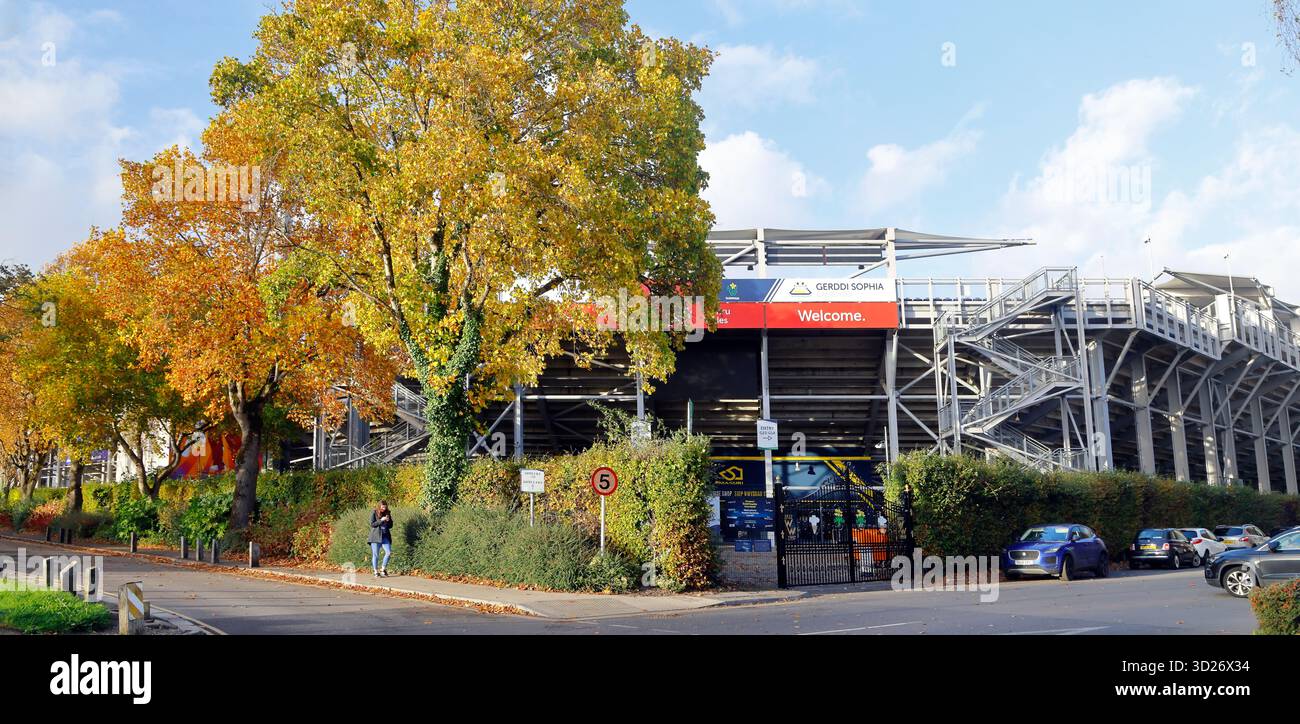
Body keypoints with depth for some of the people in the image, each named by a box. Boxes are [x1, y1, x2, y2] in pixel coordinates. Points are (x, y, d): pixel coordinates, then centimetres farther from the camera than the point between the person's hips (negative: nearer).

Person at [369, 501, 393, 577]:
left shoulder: (387, 513, 11)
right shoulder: (374, 512, -1)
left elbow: (390, 526, 14)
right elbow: (372, 524, -9)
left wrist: (388, 521, -7)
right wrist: (381, 520, -18)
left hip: (385, 536, 4)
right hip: (376, 536, -4)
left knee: (389, 553, -8)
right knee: (375, 555, 1)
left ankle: (383, 569, 8)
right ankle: (376, 571, 10)